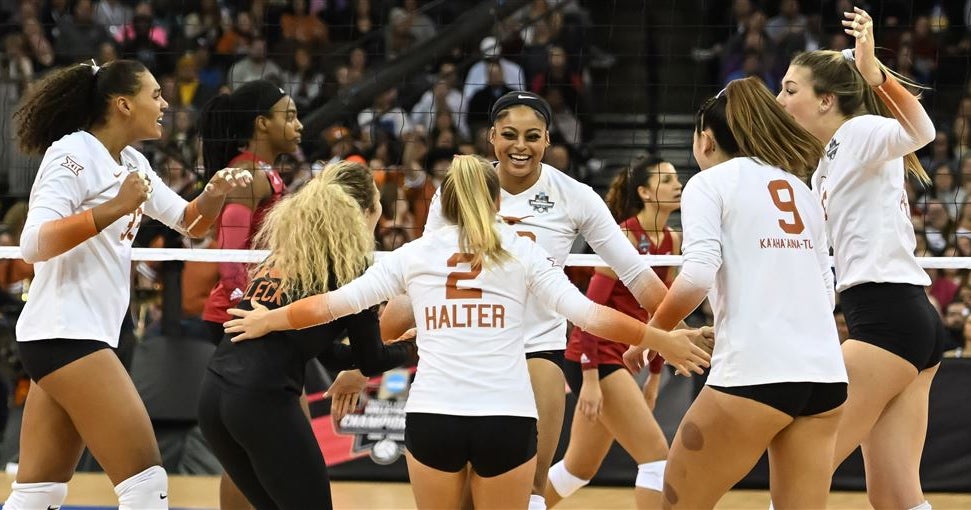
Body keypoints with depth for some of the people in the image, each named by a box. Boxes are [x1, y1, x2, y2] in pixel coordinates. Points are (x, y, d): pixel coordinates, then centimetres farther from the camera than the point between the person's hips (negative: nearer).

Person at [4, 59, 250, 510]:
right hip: (64, 335, -10)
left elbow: (189, 222, 23)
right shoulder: (73, 152, -12)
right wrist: (114, 208, -29)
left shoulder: (131, 164, 14)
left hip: (80, 337, 10)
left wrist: (214, 194, 2)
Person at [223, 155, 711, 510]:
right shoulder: (522, 251, 8)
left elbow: (335, 302, 13)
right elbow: (588, 313, 1)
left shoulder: (415, 253, 11)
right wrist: (661, 340, 9)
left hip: (431, 418, 1)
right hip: (507, 418, -1)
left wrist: (268, 320, 28)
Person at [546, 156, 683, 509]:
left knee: (580, 468, 16)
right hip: (597, 358, -9)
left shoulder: (672, 242, 9)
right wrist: (589, 378, -22)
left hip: (621, 359, 9)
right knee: (657, 455, -13)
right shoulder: (626, 236, -15)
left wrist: (655, 376, 17)